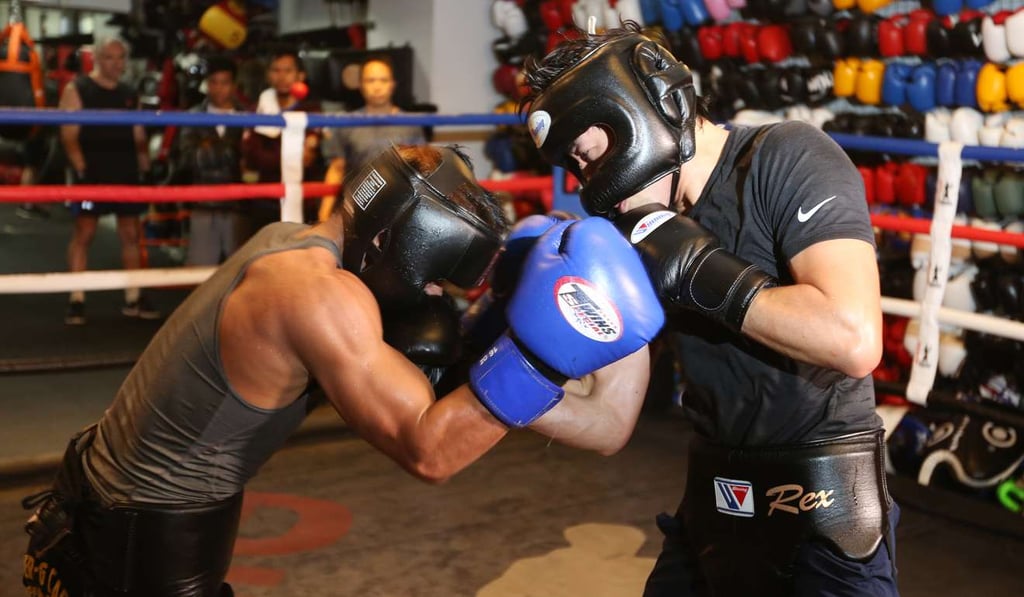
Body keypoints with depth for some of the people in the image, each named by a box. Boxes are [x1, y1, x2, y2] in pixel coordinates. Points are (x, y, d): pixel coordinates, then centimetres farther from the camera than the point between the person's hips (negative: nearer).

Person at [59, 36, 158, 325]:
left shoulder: (130, 94, 14)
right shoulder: (77, 90, -1)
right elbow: (69, 134, -8)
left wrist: (145, 166, 5)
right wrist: (80, 168, -17)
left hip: (126, 173, 5)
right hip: (92, 173, -5)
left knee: (131, 233, 6)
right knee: (84, 232, -5)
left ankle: (133, 299, 13)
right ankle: (77, 300, -1)